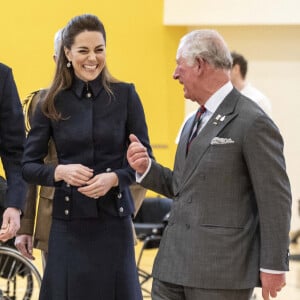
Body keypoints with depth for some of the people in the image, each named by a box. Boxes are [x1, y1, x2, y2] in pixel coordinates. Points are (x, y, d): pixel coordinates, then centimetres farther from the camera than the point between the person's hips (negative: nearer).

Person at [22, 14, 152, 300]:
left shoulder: (125, 95, 1)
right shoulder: (52, 103, 2)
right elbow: (28, 165, 3)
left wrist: (113, 178, -15)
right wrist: (60, 172, -16)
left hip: (114, 220, 0)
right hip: (69, 222, 0)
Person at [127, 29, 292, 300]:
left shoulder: (252, 123, -10)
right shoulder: (193, 124, 19)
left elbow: (275, 199, -11)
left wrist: (274, 266, -12)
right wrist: (147, 169, 5)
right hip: (173, 267, 8)